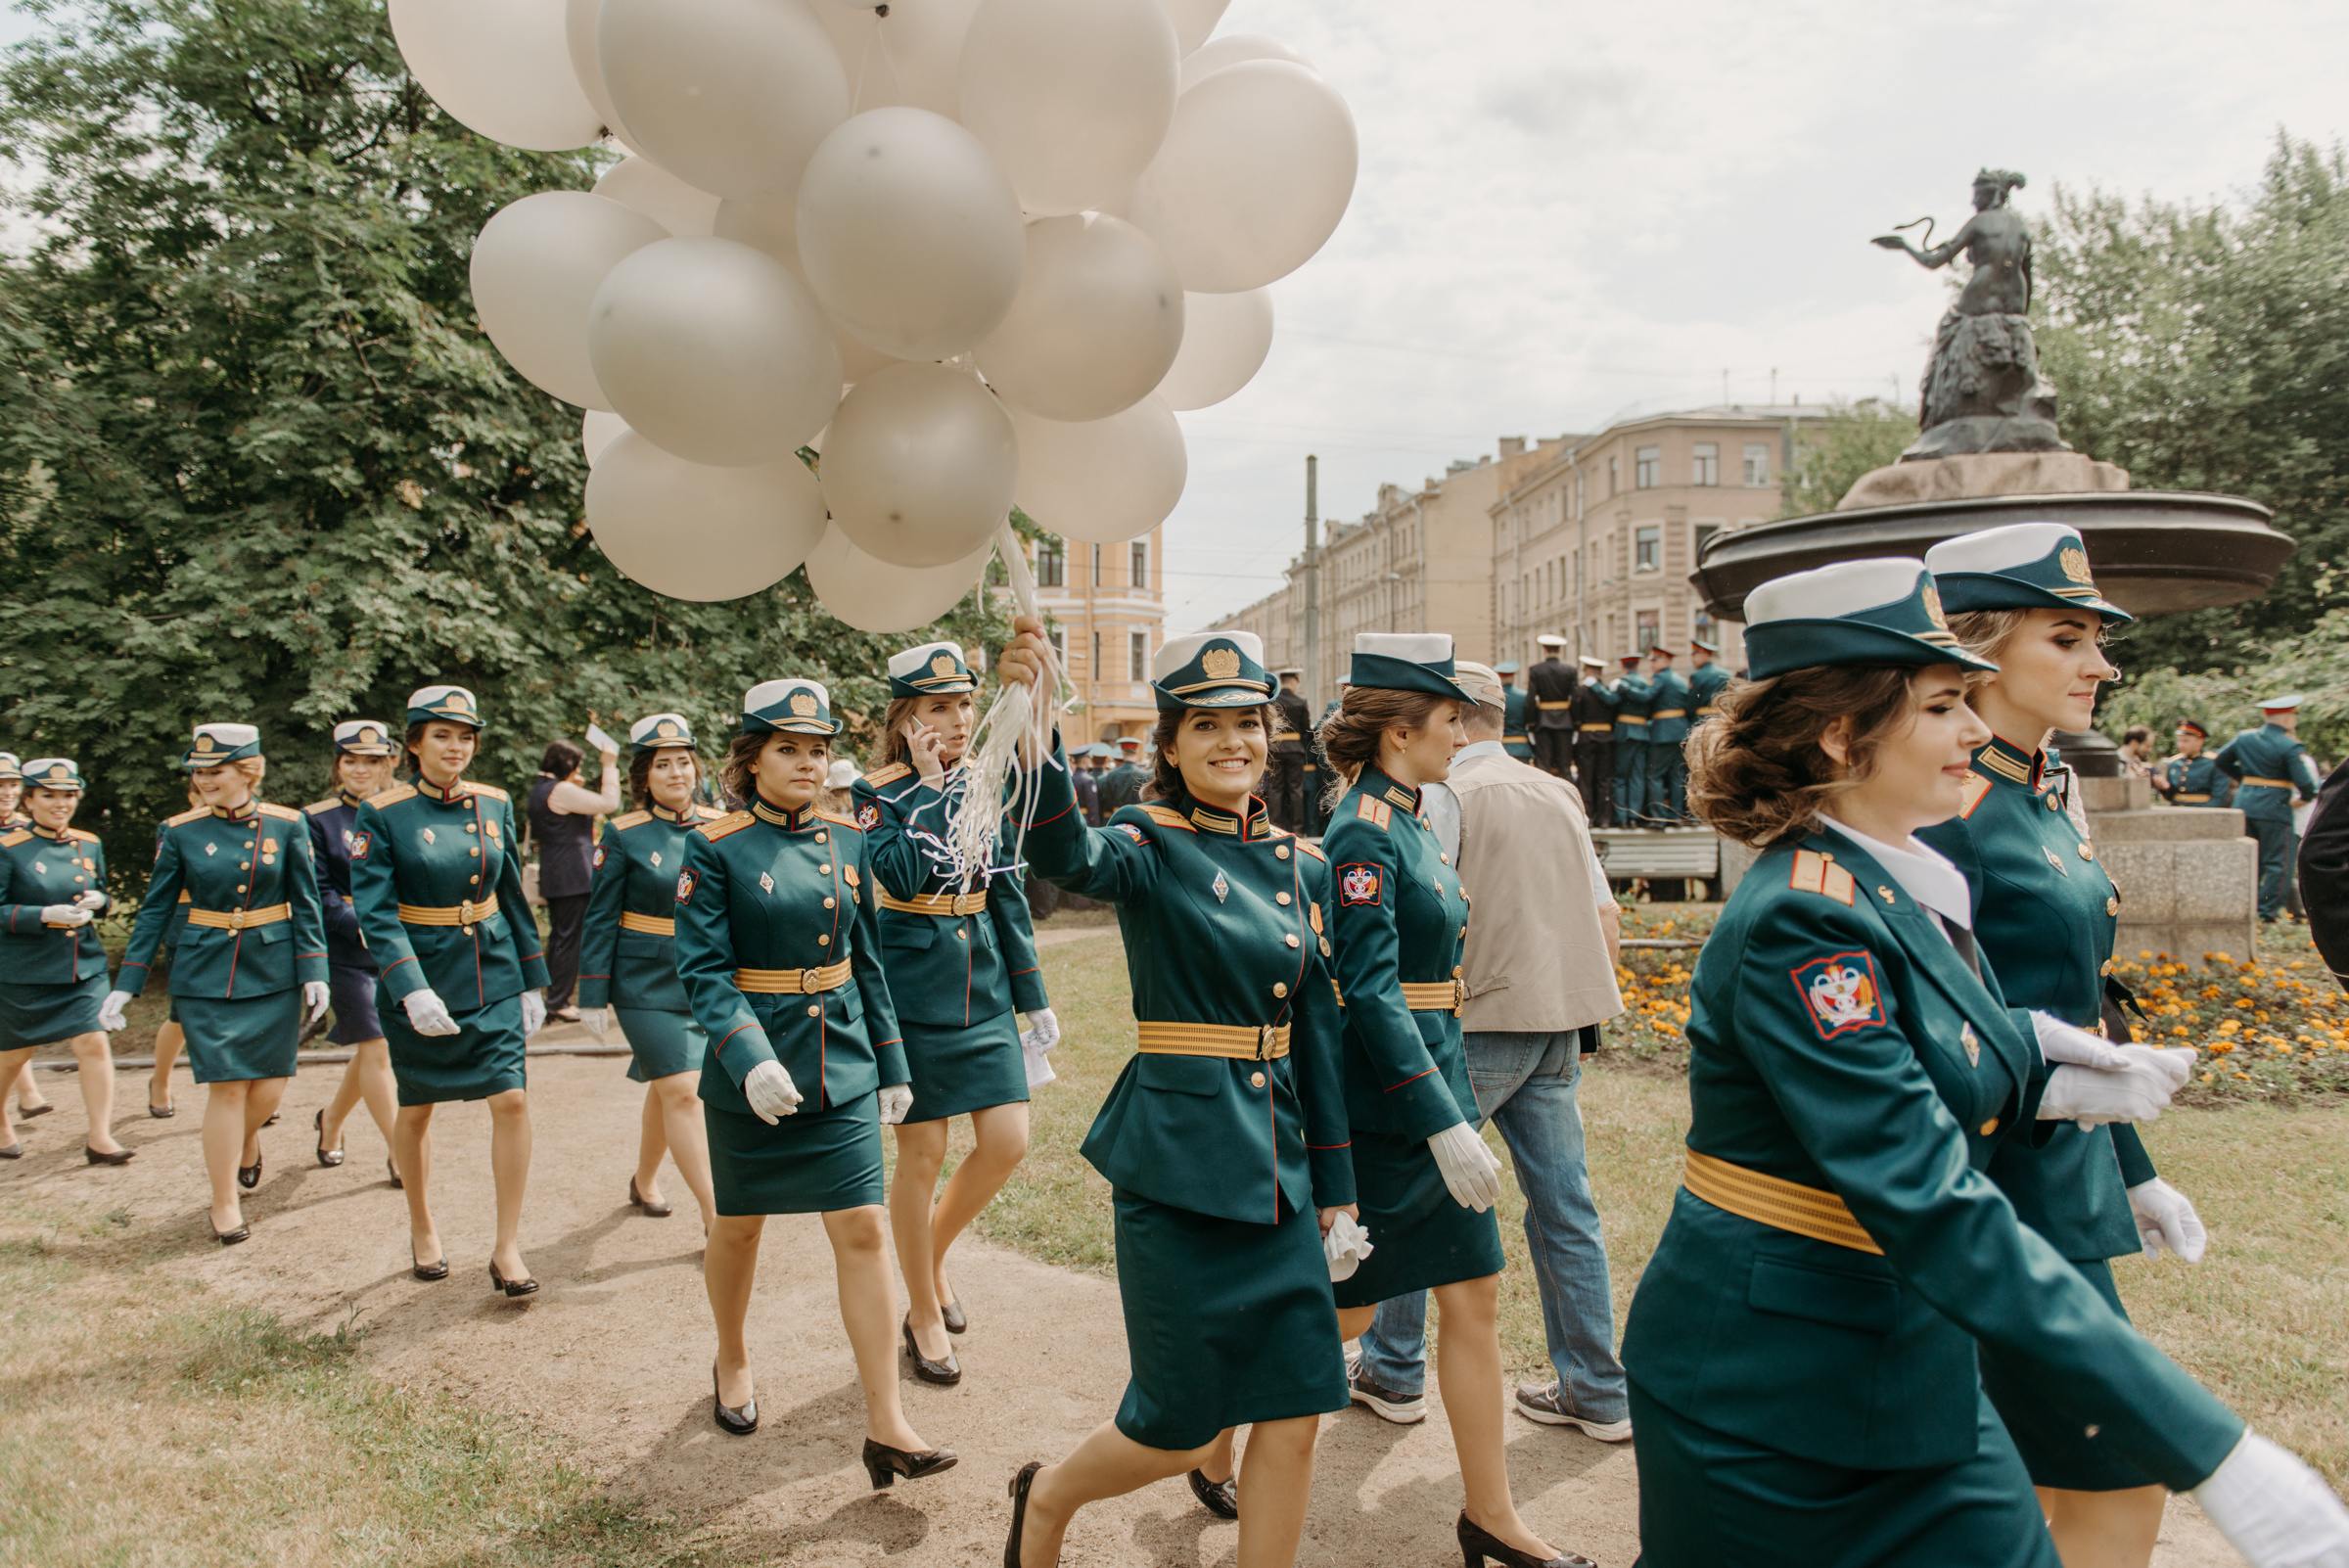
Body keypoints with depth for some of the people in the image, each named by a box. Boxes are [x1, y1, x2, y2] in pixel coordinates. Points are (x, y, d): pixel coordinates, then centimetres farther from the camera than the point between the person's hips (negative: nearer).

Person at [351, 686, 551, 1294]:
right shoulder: (382, 815, -8)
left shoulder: (495, 805, 3)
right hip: (419, 981, -2)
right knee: (416, 1109, 12)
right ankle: (421, 1229, 35)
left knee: (511, 1100, -7)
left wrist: (532, 982, 10)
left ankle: (507, 1249, 4)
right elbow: (375, 913, -15)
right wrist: (412, 992, -27)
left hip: (494, 978, 3)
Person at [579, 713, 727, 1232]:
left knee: (666, 1087, 18)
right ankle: (714, 1218, -5)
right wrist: (593, 995, -6)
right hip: (646, 982, -4)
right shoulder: (623, 836, -7)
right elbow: (600, 920, -4)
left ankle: (644, 1180, 41)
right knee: (682, 1090, -10)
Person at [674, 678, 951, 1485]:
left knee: (862, 1230, -3)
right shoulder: (716, 848, -9)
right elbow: (703, 970, -15)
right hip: (751, 1069, -3)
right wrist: (750, 1057, -29)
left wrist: (891, 1066, 9)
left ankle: (886, 1427, 3)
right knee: (739, 1228, 16)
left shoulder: (849, 841, 4)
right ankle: (733, 1364, 43)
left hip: (842, 1065, 3)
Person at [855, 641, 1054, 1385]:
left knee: (1007, 1143, 1)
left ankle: (933, 1251, 29)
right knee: (922, 1153, 2)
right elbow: (901, 877, -23)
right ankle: (925, 1315, 21)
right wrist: (930, 789, -19)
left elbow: (1007, 897, 12)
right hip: (913, 990, -5)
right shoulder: (879, 794, -6)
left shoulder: (984, 786, 8)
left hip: (983, 987, 5)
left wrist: (1034, 997, 11)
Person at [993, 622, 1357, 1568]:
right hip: (1177, 1160, -5)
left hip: (1277, 1165, 6)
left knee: (1294, 1407, 7)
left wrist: (1335, 1183, 12)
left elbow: (1318, 1034, 12)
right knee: (1177, 1427, 5)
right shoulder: (1152, 847, -8)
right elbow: (1068, 857, -33)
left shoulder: (1302, 868, 8)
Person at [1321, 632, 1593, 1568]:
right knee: (1346, 1306, 5)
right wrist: (1445, 1125, -24)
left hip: (1436, 1083, 9)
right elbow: (1370, 993, -24)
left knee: (1474, 1294, 11)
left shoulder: (1410, 822, 10)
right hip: (1382, 1109, -9)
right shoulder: (1363, 833, -19)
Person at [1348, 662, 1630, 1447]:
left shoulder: (1447, 793, -9)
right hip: (1558, 1027, 7)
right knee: (1565, 1206, 12)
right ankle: (1596, 1394, 19)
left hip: (1481, 1023, -7)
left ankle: (1394, 1373, 19)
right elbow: (1607, 921, 15)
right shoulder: (1558, 795, 13)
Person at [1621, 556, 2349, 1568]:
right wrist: (2210, 1453, -33)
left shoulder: (1908, 885, 3)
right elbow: (1935, 1209, -32)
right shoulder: (1801, 923, -26)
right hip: (1770, 1398, -8)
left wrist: (2050, 1089, -4)